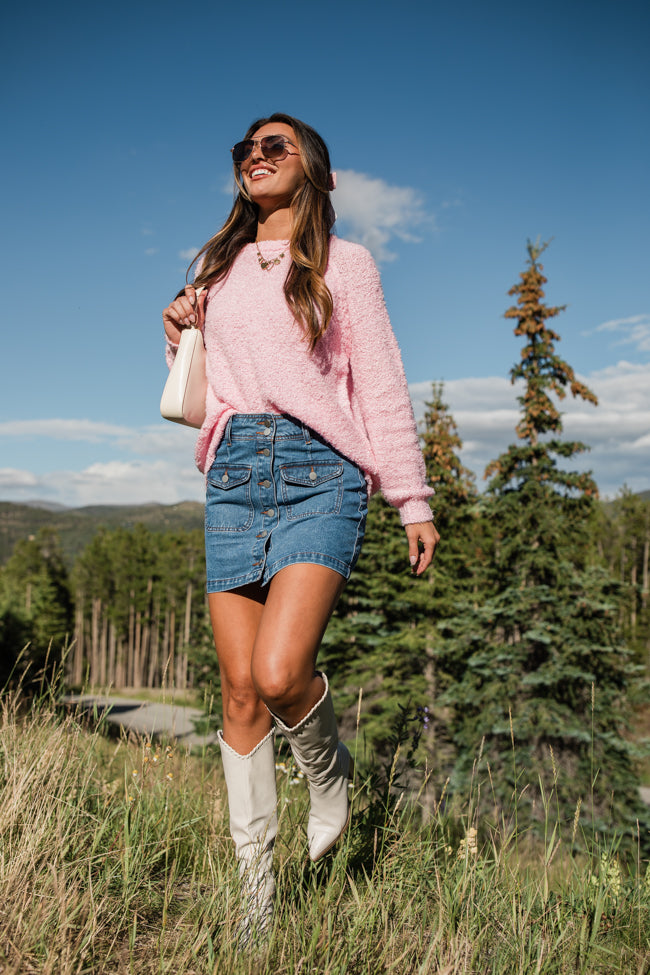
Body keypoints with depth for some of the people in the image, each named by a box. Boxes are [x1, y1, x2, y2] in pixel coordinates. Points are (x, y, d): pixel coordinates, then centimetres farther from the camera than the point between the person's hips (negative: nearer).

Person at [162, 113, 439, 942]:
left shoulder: (343, 264, 10)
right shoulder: (219, 267, 21)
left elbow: (381, 385, 5)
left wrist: (413, 499, 1)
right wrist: (178, 336, 5)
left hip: (318, 469, -4)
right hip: (234, 472, 4)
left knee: (279, 674, -21)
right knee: (240, 689, 1)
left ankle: (327, 770, 15)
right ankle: (255, 888, 15)